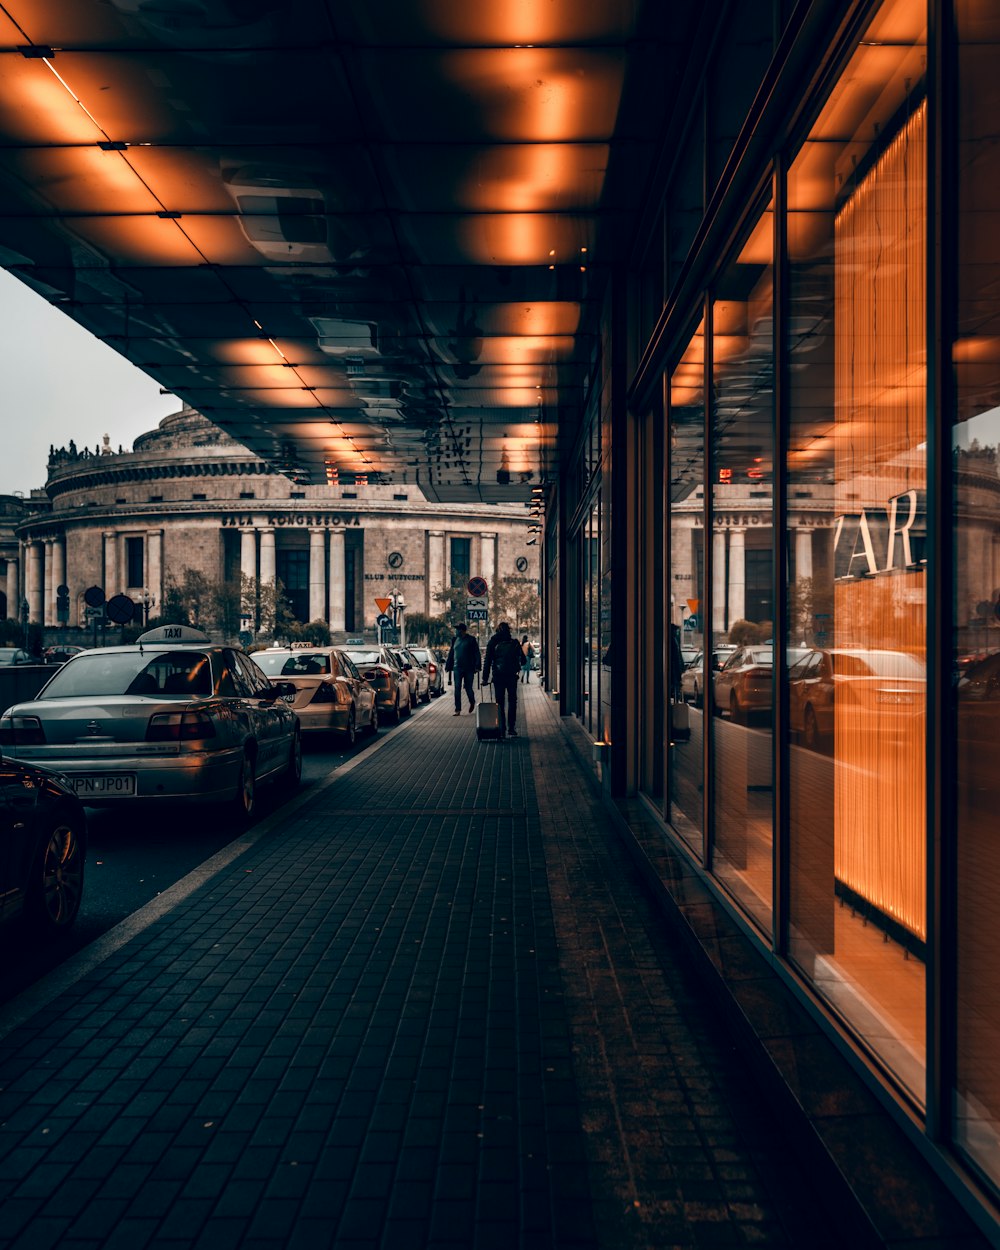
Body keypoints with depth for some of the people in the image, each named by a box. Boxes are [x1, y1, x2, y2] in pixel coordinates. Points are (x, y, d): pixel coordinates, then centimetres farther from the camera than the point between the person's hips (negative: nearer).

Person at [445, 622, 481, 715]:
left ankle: (472, 702, 33)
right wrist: (448, 666, 13)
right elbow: (451, 654, 15)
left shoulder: (471, 639, -4)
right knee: (457, 689, -2)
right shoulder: (455, 640, 10)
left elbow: (476, 654, -5)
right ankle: (457, 710, 0)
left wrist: (477, 666, -12)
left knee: (468, 687, 3)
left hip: (469, 668, -4)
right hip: (457, 668, 4)